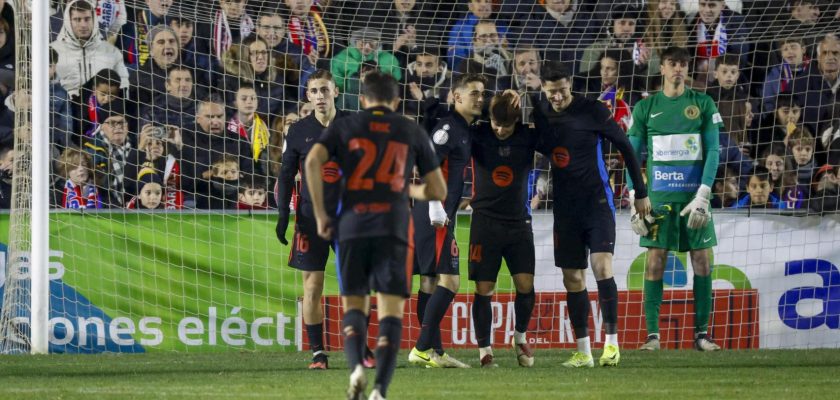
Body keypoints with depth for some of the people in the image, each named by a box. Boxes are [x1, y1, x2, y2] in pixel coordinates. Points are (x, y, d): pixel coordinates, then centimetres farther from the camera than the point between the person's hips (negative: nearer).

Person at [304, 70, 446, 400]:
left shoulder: (344, 127, 11)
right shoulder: (413, 132, 13)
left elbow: (312, 162, -7)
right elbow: (438, 191, 14)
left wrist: (320, 215, 1)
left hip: (352, 227, 1)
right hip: (394, 230, -1)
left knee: (354, 305, 13)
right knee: (390, 312, 0)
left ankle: (356, 367, -15)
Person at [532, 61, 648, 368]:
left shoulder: (593, 111, -10)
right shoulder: (540, 115, 3)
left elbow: (625, 147, -3)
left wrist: (640, 193, -1)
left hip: (597, 201, -5)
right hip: (565, 206, 5)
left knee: (601, 267, -18)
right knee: (572, 279, 4)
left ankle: (612, 341, -14)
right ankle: (583, 351, 10)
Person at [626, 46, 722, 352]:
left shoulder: (703, 104, 5)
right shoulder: (646, 107, 7)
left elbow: (713, 152, 1)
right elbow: (633, 155, 8)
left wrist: (703, 195, -10)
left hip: (694, 195, 0)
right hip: (659, 196, 0)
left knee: (701, 260, -1)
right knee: (655, 260, -5)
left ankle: (701, 332, 5)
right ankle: (652, 334, -3)